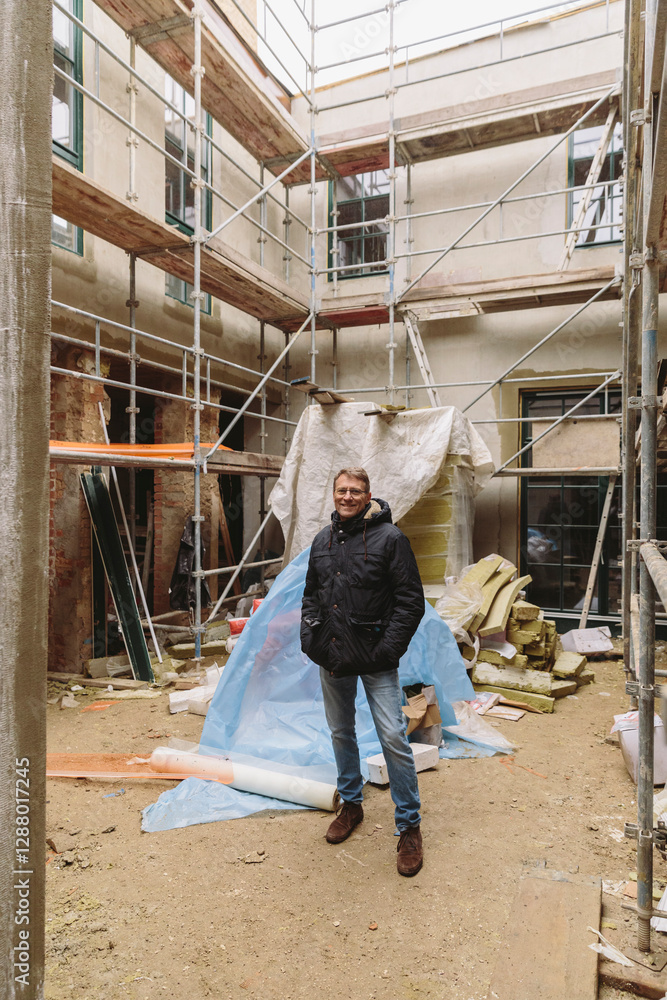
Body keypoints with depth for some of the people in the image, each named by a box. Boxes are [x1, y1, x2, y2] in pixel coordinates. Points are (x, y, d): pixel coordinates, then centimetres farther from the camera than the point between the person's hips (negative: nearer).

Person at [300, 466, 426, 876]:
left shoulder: (389, 538, -10)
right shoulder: (323, 540, 8)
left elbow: (411, 600, -10)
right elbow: (311, 594, 18)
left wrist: (388, 649, -15)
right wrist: (309, 635, 5)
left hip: (375, 660, -5)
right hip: (332, 658, 6)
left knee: (394, 738, -5)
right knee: (341, 733, 18)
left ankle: (410, 827, 15)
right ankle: (351, 804, 40)